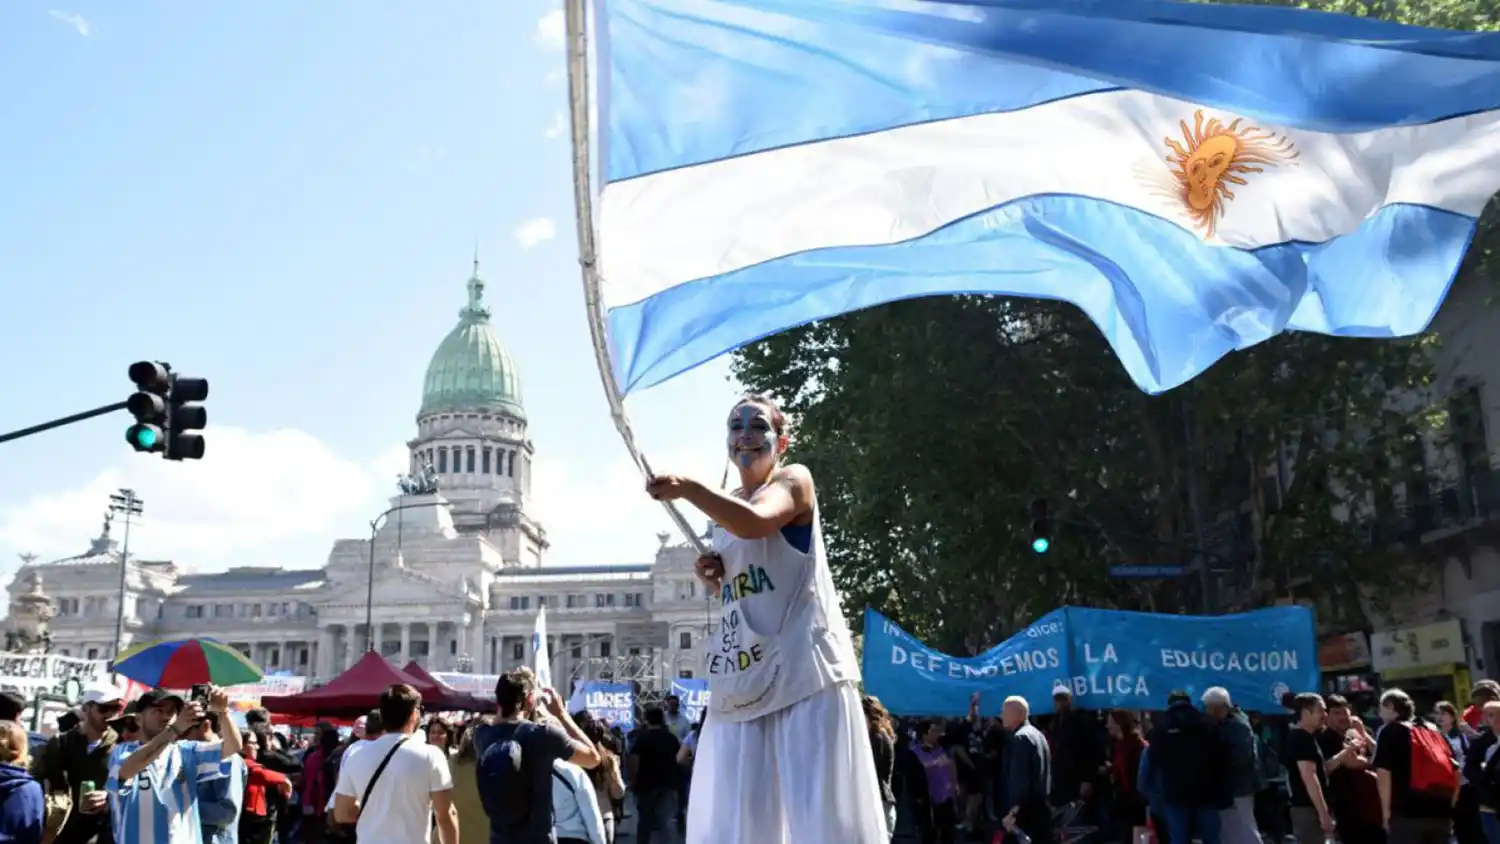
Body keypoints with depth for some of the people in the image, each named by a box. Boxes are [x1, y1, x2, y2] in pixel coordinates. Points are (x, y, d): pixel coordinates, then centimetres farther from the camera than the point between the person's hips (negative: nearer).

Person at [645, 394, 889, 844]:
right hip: (744, 678, 7)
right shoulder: (726, 507, 19)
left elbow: (756, 522, -25)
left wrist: (686, 488, -34)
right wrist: (714, 577, 6)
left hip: (804, 668, -7)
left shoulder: (794, 480, -2)